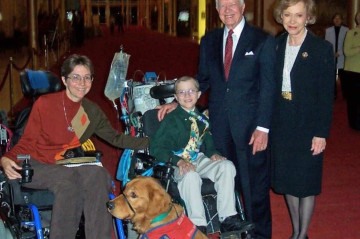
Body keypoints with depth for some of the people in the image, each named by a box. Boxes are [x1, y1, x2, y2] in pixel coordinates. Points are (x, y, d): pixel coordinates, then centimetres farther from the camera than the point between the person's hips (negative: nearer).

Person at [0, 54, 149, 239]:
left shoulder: (92, 111, 8)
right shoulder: (44, 104, -6)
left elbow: (115, 138, 15)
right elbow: (27, 143, -2)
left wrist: (150, 143, 6)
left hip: (70, 166, 4)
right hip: (38, 167, -4)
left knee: (98, 174, -30)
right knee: (68, 180, -37)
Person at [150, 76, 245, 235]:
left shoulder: (201, 119, 9)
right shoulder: (171, 120, -6)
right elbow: (155, 147, -11)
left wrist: (212, 153, 0)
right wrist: (178, 161, -24)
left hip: (199, 160, 5)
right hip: (178, 165, -5)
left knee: (227, 166, -19)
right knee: (191, 176, -38)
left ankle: (227, 218, -16)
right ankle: (198, 225, -28)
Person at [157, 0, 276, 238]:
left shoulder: (263, 40, -4)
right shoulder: (209, 40, 10)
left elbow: (268, 87, -7)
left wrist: (263, 128, -13)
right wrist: (177, 101, 4)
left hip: (250, 125, -3)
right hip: (219, 125, 4)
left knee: (255, 185, 6)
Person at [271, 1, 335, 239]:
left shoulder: (322, 48, -9)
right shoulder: (276, 45, 4)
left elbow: (327, 95, -10)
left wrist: (321, 132, -14)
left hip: (307, 125, -4)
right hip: (281, 124, 5)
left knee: (306, 182, 6)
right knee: (286, 179, 13)